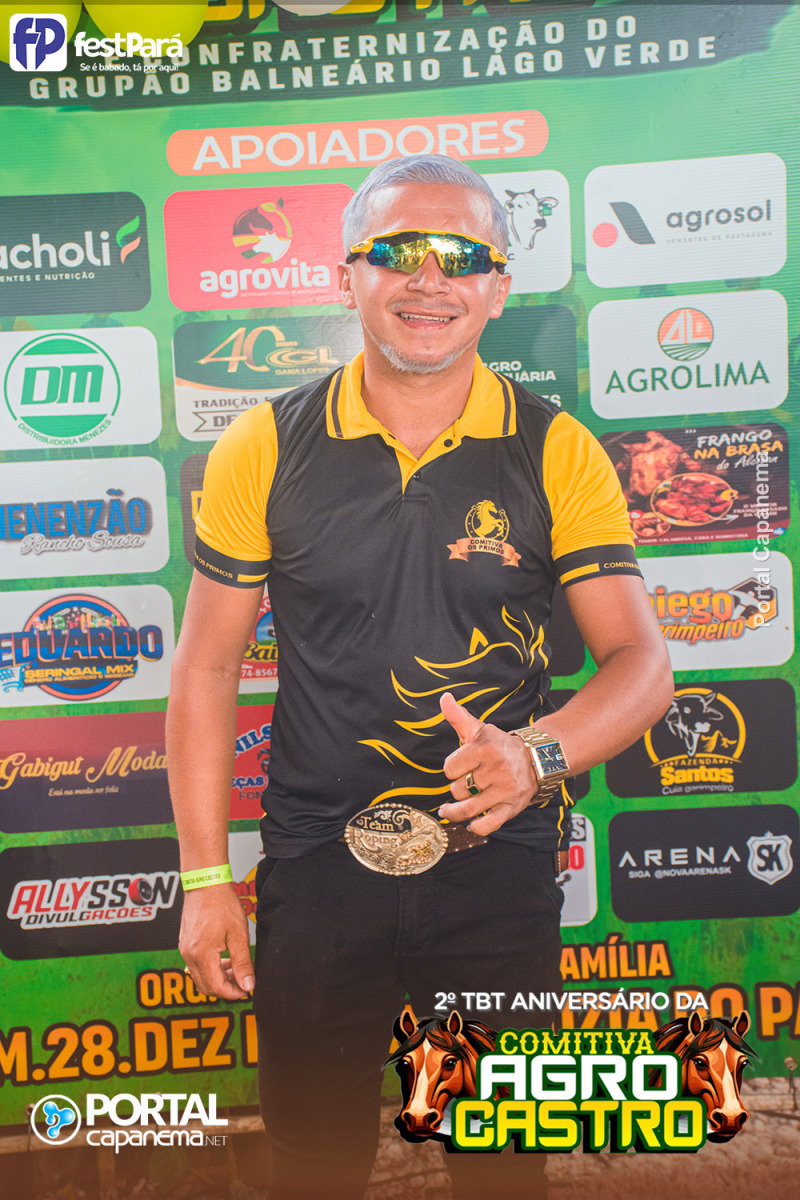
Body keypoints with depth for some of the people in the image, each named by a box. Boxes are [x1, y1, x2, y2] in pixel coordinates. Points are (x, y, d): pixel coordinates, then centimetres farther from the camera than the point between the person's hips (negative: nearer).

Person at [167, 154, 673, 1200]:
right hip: (316, 868, 0)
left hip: (502, 871, 1)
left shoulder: (559, 454, -5)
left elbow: (643, 663, -6)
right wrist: (206, 878, -2)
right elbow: (206, 669, 0)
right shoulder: (263, 449, -4)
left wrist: (538, 750, -26)